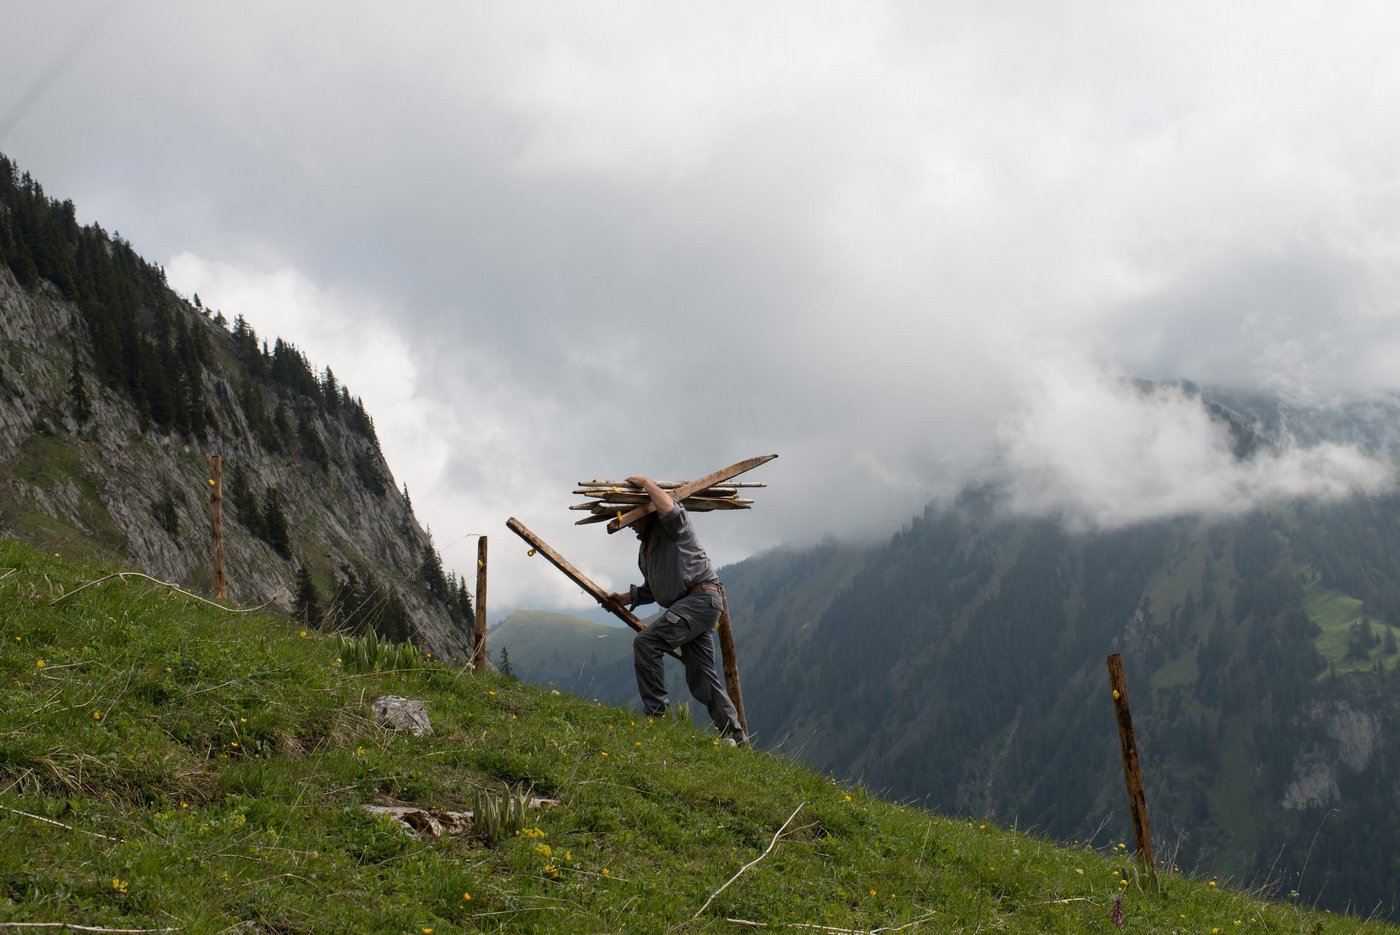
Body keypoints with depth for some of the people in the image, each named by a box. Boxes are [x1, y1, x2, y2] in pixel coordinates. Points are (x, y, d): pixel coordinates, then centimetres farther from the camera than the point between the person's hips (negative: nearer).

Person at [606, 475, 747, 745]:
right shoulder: (646, 544, 25)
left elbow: (669, 509, -28)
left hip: (701, 597, -10)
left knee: (646, 642, -18)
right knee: (701, 676, 7)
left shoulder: (674, 525, -1)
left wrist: (646, 483, -14)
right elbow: (652, 588, 31)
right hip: (688, 604, 10)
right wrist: (627, 597, 16)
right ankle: (735, 736, 8)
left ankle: (655, 712, -17)